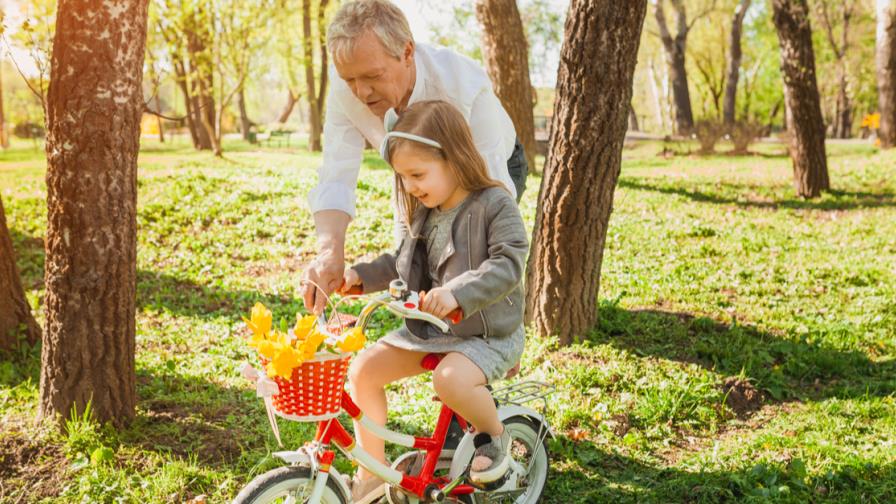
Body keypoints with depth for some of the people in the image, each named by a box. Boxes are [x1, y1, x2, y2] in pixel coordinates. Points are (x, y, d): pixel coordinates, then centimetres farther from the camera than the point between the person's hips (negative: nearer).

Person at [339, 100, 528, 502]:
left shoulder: (495, 204, -16)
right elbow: (400, 263, 18)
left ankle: (495, 433, -2)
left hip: (487, 333, -7)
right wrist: (361, 274, 2)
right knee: (363, 369, -5)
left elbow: (508, 264, -27)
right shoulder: (423, 213, 7)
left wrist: (458, 292, -41)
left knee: (451, 379, -36)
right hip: (428, 328, 8)